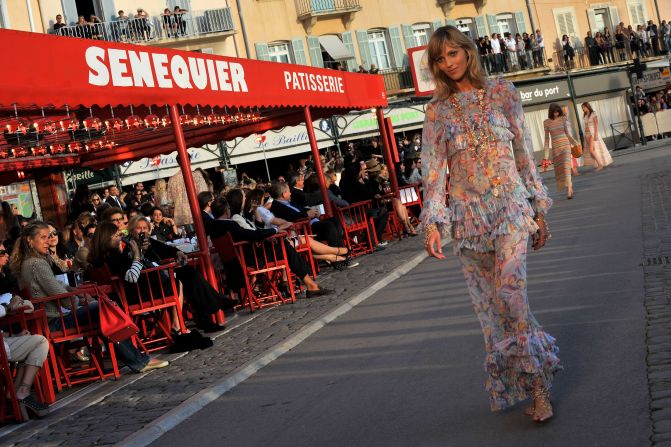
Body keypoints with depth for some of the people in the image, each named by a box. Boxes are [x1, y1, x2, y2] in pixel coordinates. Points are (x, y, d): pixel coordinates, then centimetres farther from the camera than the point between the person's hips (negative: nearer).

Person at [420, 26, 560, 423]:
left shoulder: (502, 92, 4)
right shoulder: (437, 110, 7)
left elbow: (525, 152, 6)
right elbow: (433, 167, 1)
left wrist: (539, 209, 4)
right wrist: (433, 221, -12)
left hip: (509, 205, -2)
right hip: (467, 214, 3)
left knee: (510, 292, -17)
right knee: (488, 302, 5)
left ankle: (539, 386, -6)